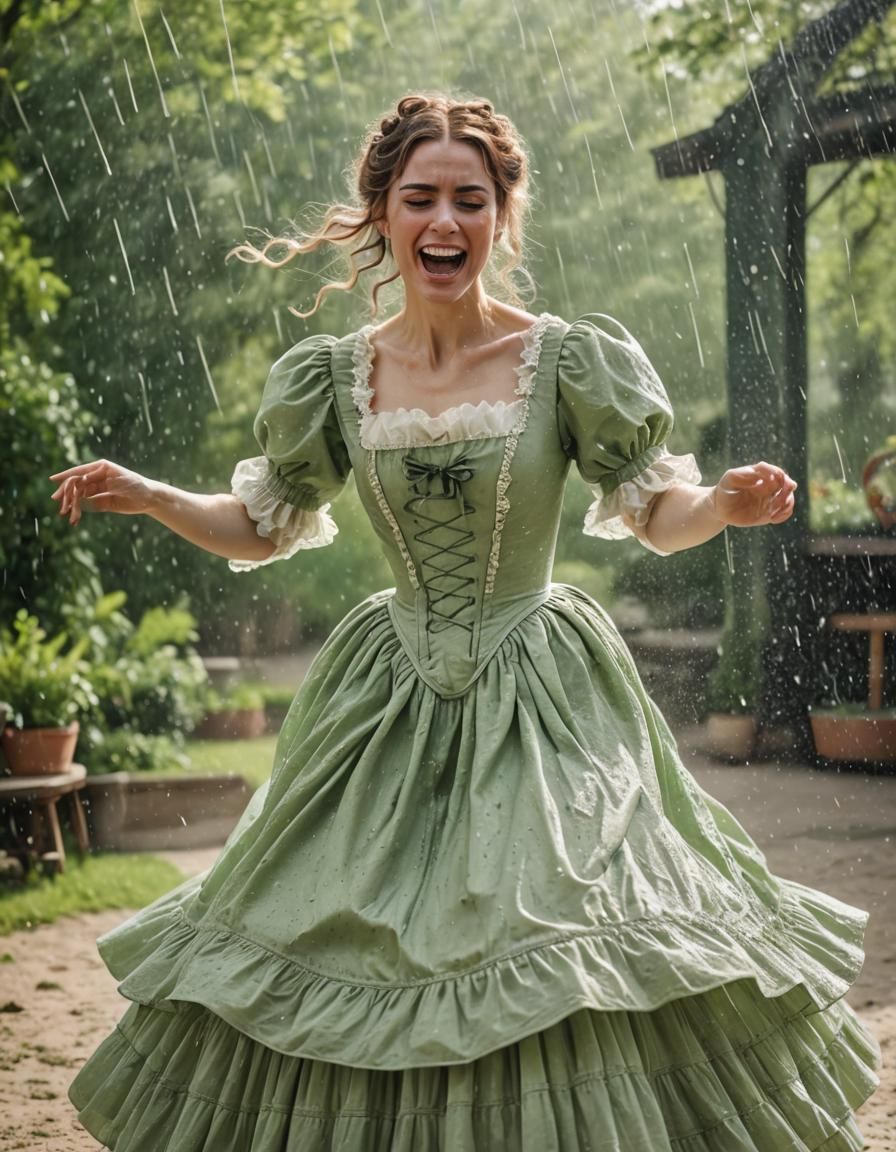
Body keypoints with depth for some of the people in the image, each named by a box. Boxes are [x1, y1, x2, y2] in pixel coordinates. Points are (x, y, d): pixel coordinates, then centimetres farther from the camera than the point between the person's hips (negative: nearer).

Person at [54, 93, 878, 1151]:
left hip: (542, 706, -3)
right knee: (348, 952, 6)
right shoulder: (336, 377, 0)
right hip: (391, 709, 3)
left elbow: (657, 514, -1)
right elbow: (263, 526, 10)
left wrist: (724, 503, -22)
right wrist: (144, 496, -5)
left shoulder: (567, 362, -7)